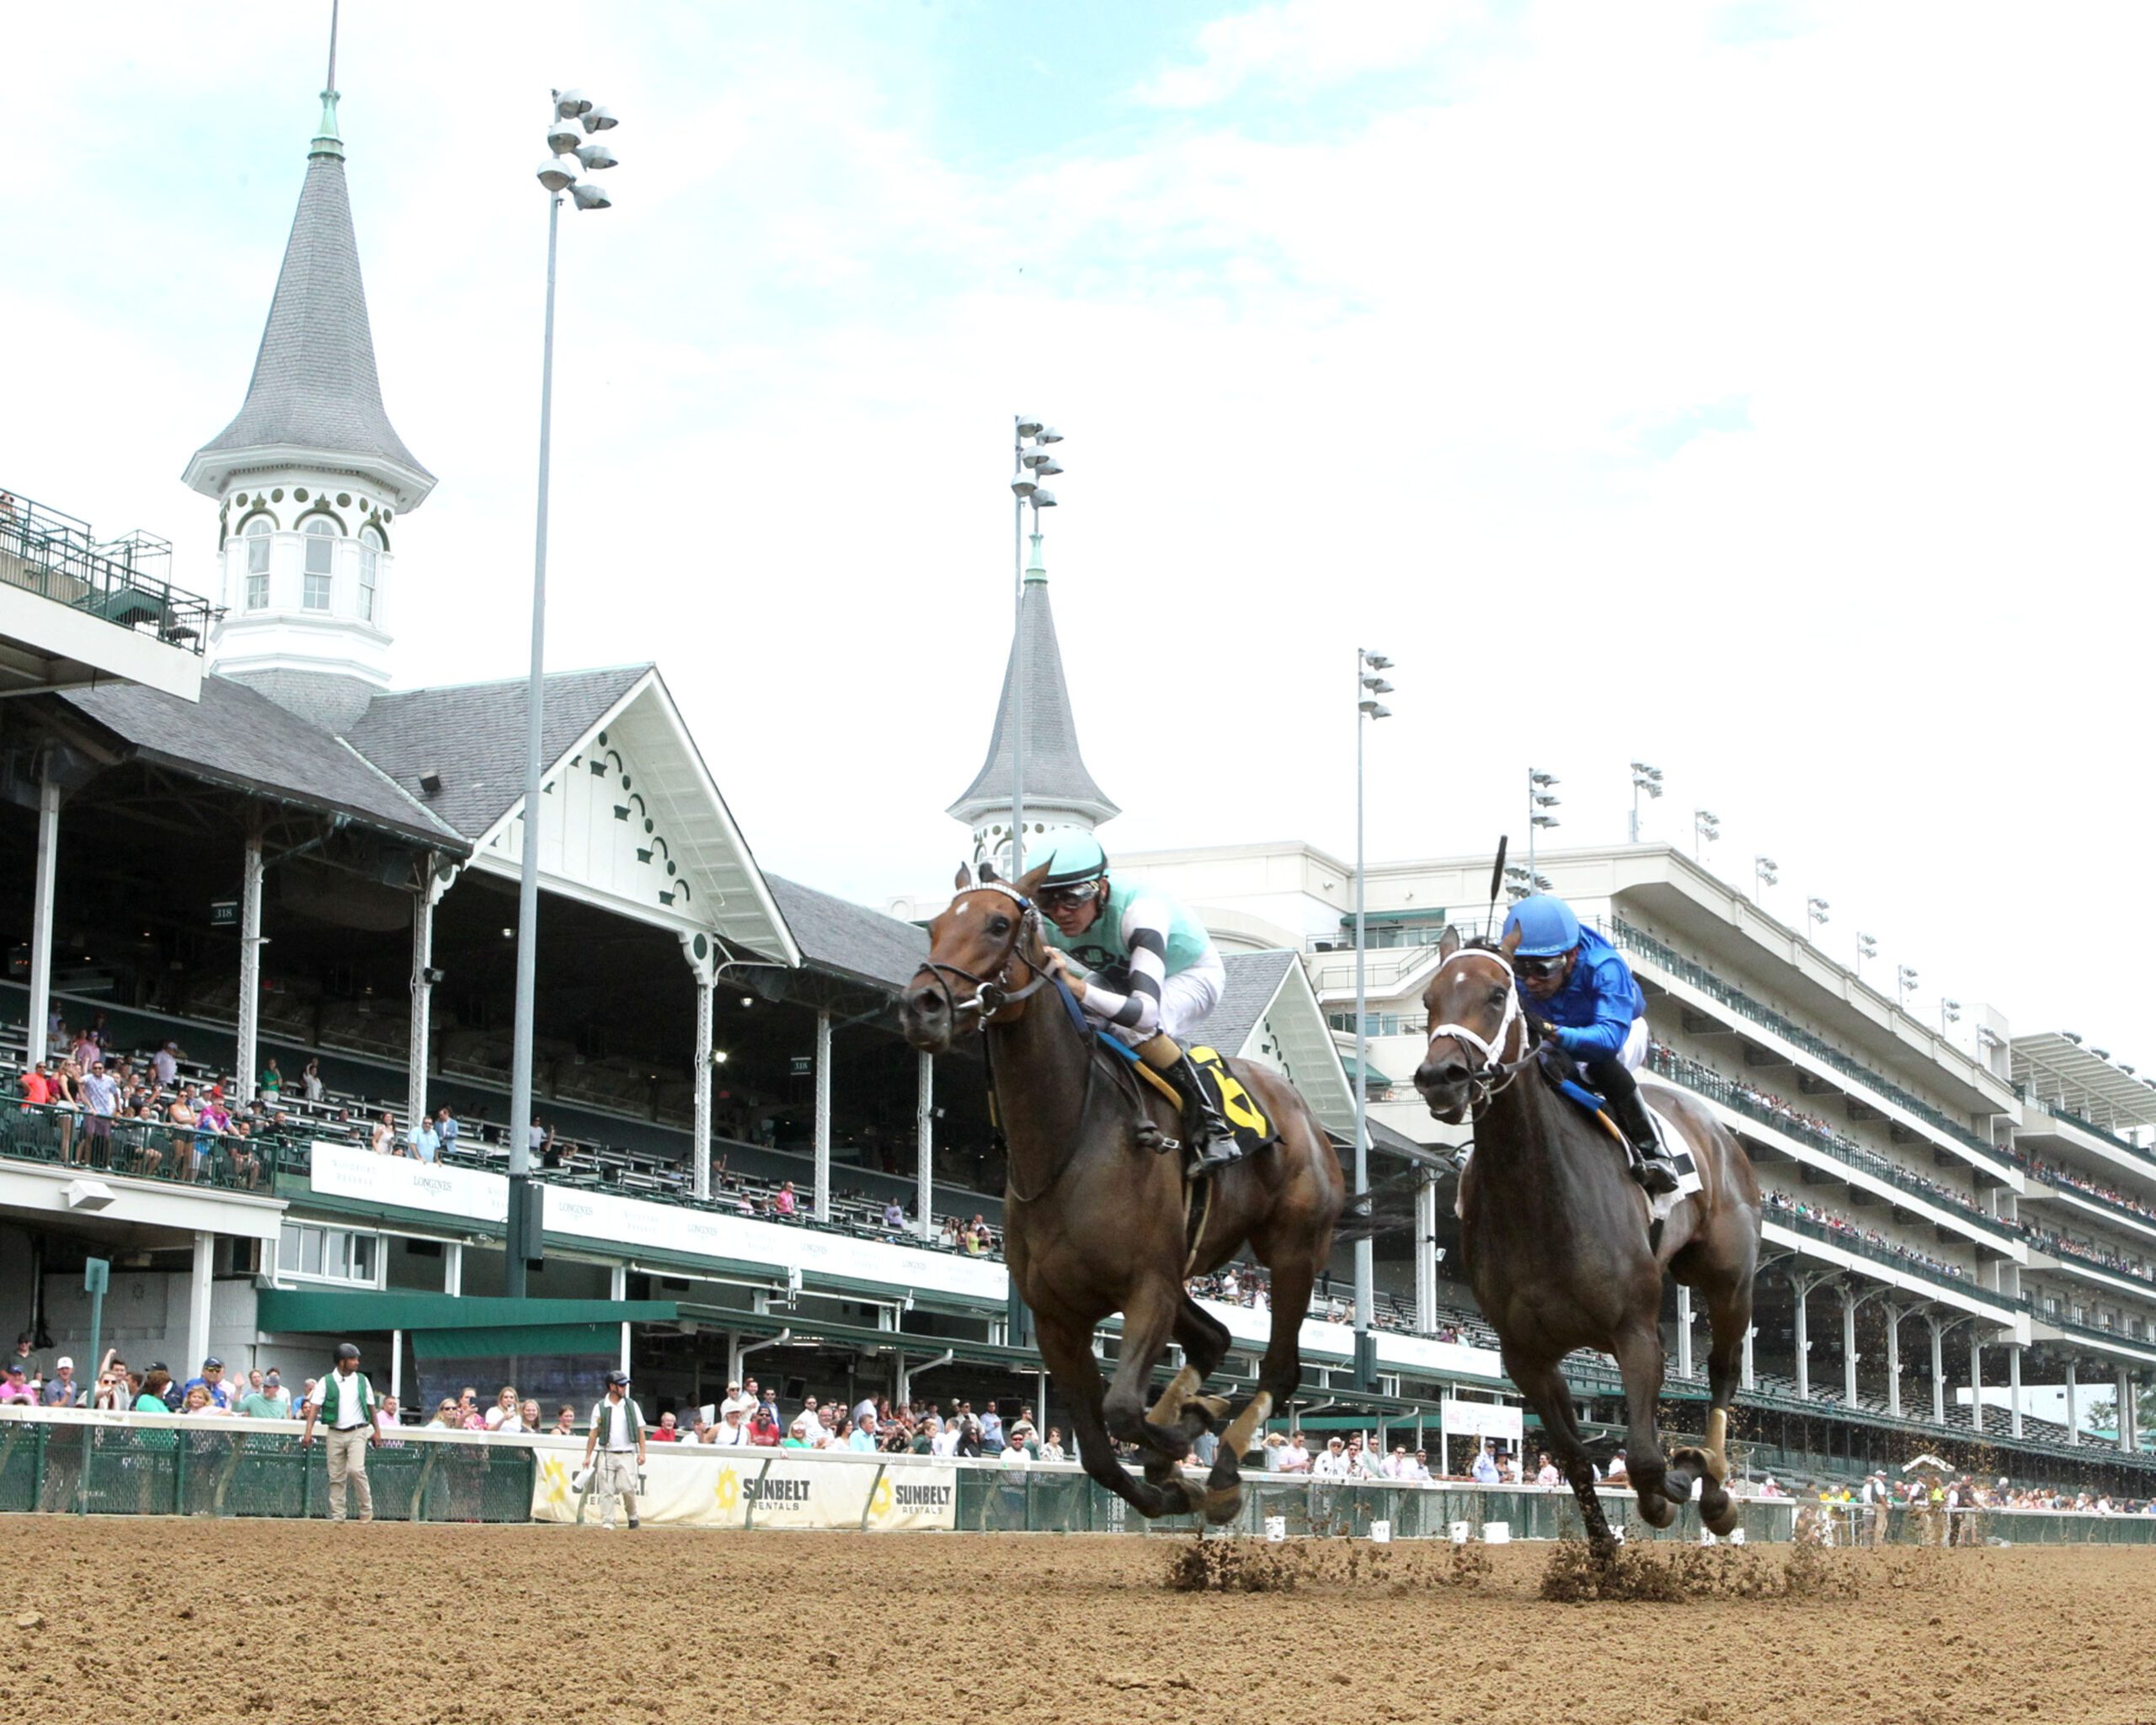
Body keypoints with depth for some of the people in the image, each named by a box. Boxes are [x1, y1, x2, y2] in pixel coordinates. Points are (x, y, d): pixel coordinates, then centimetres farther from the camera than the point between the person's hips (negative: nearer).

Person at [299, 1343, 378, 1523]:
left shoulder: (362, 1380, 6)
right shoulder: (326, 1382, -1)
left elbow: (371, 1406, 13)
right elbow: (314, 1406, -8)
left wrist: (377, 1431, 12)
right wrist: (308, 1431, -19)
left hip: (357, 1432, -1)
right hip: (335, 1433, 1)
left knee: (356, 1469, -16)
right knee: (336, 1476, 3)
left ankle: (367, 1509, -2)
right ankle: (337, 1515, 12)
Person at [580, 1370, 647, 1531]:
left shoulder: (632, 1406, 9)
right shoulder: (600, 1408, 5)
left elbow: (640, 1430, 9)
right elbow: (594, 1433, 6)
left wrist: (642, 1452, 0)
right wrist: (588, 1456, 2)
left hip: (626, 1455, 0)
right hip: (606, 1455, 0)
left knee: (628, 1488, -11)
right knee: (606, 1491, -3)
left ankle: (633, 1517, 9)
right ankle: (607, 1523, 2)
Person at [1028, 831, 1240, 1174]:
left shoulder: (1138, 909, -43)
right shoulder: (1045, 927, -25)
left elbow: (1146, 1011, -54)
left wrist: (1080, 989, -69)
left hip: (1193, 975, -6)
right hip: (1119, 979, 6)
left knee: (1135, 1031, -35)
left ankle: (1213, 1129, -24)